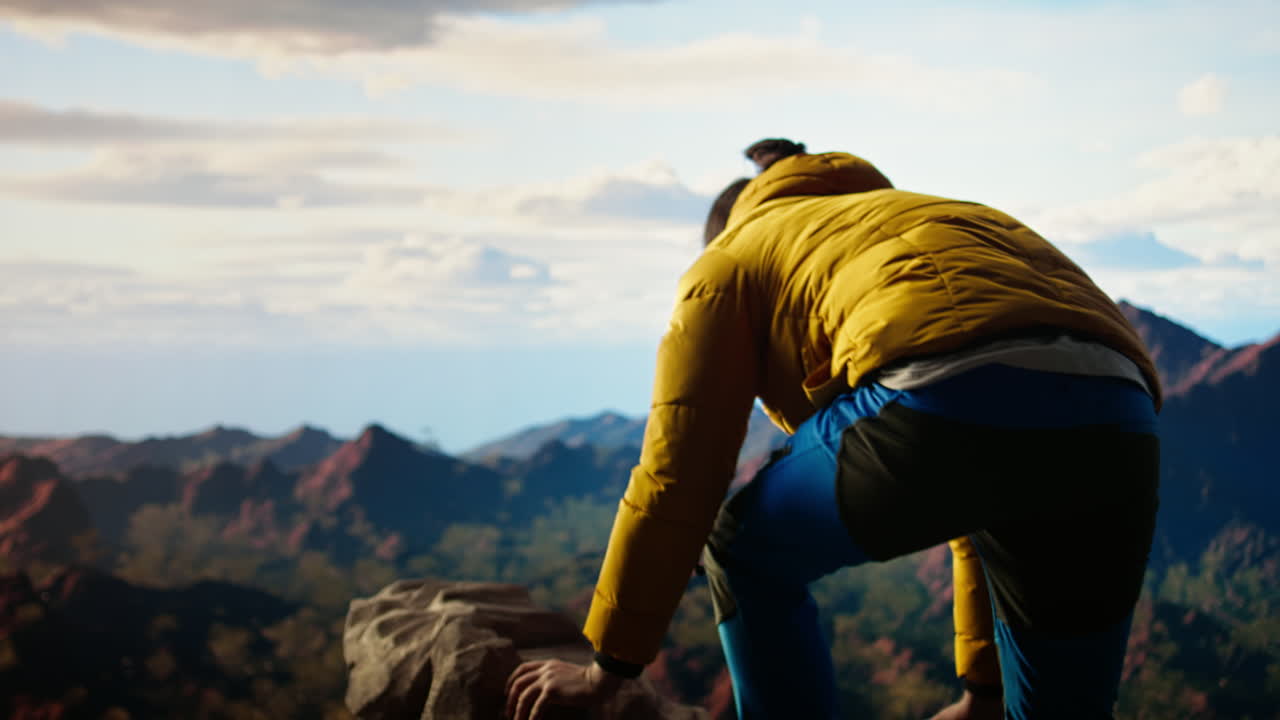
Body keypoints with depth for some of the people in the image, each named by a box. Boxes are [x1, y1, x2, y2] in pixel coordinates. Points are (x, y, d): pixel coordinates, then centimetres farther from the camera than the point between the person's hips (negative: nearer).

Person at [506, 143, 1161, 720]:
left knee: (746, 553, 22)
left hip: (948, 400, -6)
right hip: (1115, 425, 6)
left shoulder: (726, 265, 28)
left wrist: (608, 667, 30)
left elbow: (676, 482, 20)